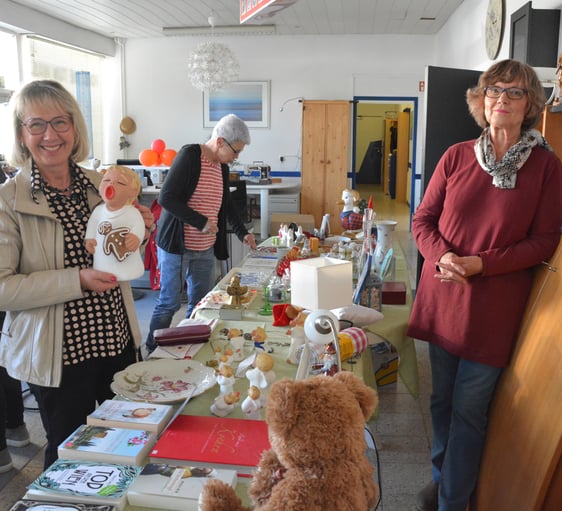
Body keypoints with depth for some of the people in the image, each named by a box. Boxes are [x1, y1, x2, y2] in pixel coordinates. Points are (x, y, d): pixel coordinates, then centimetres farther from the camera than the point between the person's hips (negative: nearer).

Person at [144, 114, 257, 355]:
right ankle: (152, 352, 18)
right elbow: (166, 198, -20)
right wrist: (201, 222, -19)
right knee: (169, 303, 1)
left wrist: (242, 232, 14)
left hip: (206, 249, 7)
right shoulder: (189, 155, -14)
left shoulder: (222, 167, 9)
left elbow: (226, 204, 23)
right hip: (176, 245, -7)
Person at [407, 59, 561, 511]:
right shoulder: (457, 156, 2)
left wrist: (482, 263, -17)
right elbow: (423, 219, 4)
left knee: (469, 409, 5)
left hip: (495, 306, -3)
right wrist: (441, 255, -16)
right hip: (442, 296, 3)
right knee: (442, 399, 17)